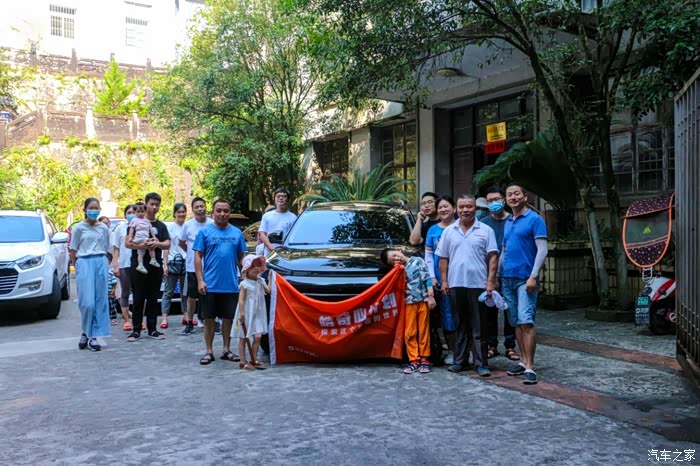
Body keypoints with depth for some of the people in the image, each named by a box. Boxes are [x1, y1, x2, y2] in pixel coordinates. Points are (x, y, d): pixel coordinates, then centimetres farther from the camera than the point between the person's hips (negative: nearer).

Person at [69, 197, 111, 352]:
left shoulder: (103, 228, 11)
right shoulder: (79, 228, 4)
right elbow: (73, 251, 6)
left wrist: (102, 262, 6)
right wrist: (77, 267, 4)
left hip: (101, 263, 3)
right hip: (84, 263, -3)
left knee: (100, 301, -2)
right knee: (87, 302, -10)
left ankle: (92, 335, 5)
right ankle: (86, 333, 11)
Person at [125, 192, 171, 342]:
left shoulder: (161, 226, 14)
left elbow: (168, 244, 4)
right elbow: (128, 243, -5)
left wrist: (157, 244, -18)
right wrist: (141, 246, -24)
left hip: (156, 267, 3)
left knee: (153, 299, 7)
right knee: (138, 299, 0)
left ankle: (152, 329, 13)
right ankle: (136, 330, 7)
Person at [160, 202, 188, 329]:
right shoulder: (170, 227, -1)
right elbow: (166, 247, -1)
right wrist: (165, 264, -7)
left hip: (186, 262, 3)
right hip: (173, 262, -3)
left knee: (185, 290, 11)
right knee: (168, 291, 1)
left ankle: (186, 315, 19)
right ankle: (164, 317, 2)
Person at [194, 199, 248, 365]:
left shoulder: (237, 233, 9)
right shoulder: (205, 232, 1)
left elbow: (242, 257, 12)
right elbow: (198, 256, -1)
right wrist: (200, 280, -9)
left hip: (231, 286, 2)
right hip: (210, 285, -2)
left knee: (228, 318, 9)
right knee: (209, 319, 5)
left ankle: (226, 350, 20)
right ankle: (209, 352, 15)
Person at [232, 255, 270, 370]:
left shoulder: (261, 281, 7)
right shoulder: (245, 284, -12)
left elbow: (268, 291, -4)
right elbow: (241, 300, -16)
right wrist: (242, 314, -22)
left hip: (257, 314, 5)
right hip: (246, 315, -5)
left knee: (258, 337, 0)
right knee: (243, 338, 3)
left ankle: (254, 359, 14)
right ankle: (243, 361, 9)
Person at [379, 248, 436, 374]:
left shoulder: (417, 261, 4)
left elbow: (427, 278, 0)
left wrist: (430, 296, -7)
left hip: (423, 300, -3)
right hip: (410, 303, 3)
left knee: (424, 331, 1)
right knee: (409, 333, -2)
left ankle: (424, 359, 9)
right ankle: (414, 360, 5)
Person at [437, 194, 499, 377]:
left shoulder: (486, 231, 3)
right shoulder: (449, 231, 11)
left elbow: (493, 257, -1)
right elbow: (443, 258, 11)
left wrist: (491, 281, -9)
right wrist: (444, 281, 4)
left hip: (478, 284, -3)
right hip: (455, 284, 3)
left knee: (479, 327, 1)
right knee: (461, 325, 11)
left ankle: (481, 363, 6)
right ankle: (460, 361, 19)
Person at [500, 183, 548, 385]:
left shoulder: (534, 219, -4)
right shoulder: (507, 222, 16)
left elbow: (542, 250, -10)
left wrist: (533, 276, -17)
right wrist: (497, 274, 17)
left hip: (525, 279, -7)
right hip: (507, 278, 7)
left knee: (526, 322, -11)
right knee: (516, 323, 10)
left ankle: (530, 367, -8)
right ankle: (524, 361, 19)